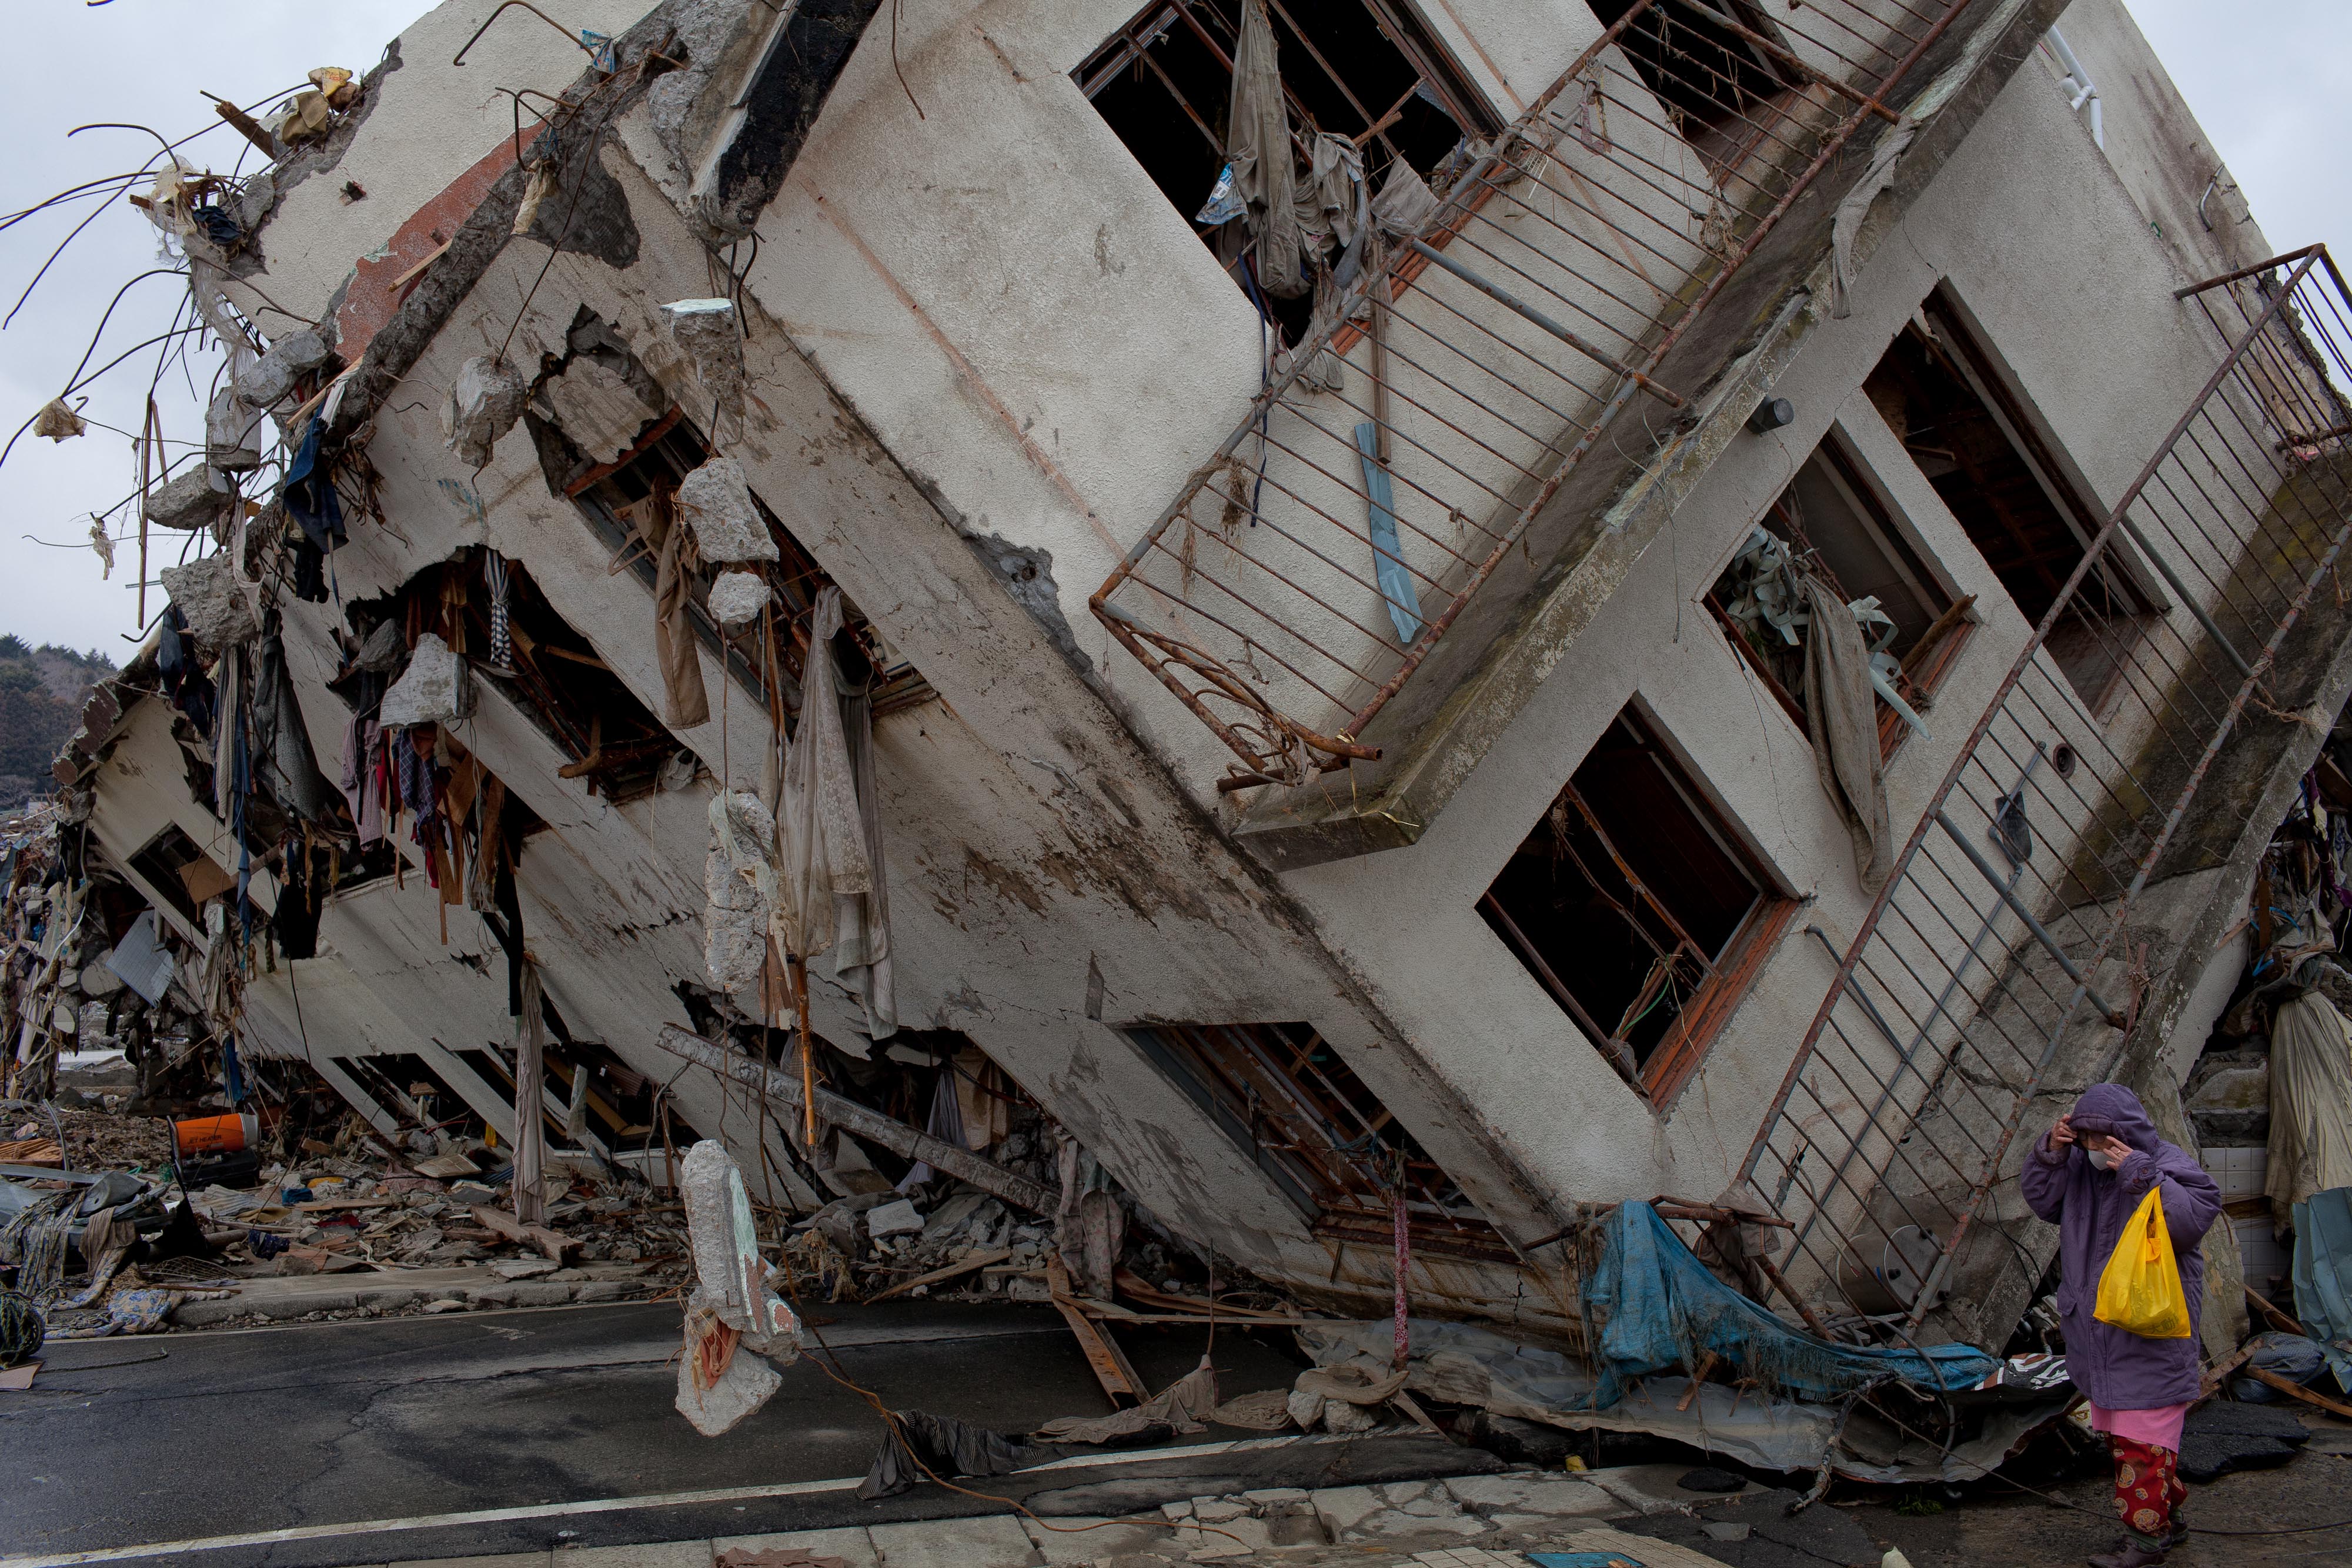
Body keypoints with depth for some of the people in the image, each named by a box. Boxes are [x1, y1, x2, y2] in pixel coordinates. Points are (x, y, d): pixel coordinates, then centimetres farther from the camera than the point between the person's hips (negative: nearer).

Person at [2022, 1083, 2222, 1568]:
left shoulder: (2169, 1164, -11)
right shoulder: (2081, 1167, 7)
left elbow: (2195, 1217, -24)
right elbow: (2042, 1199, 10)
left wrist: (2139, 1174, -28)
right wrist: (2050, 1154, -5)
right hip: (2100, 1333, 8)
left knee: (2142, 1437, -5)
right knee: (2120, 1434, 15)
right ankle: (2167, 1520, 29)